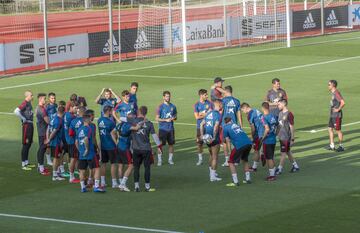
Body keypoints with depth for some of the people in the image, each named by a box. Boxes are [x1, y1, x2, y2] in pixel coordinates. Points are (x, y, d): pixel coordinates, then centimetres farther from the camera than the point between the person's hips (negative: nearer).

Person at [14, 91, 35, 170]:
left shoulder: (29, 103, 12)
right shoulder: (24, 103, -16)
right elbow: (16, 111, -28)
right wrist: (23, 119, -18)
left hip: (30, 124, 9)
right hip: (26, 125, -9)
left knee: (29, 144, 15)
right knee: (25, 144, -5)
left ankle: (26, 162, 24)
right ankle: (23, 165, -1)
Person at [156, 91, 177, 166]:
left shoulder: (173, 106, 7)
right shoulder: (160, 107, -6)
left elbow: (175, 116, 17)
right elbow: (156, 118, -8)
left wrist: (174, 118, -7)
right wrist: (166, 120, -18)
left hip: (171, 128, 4)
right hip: (163, 129, -4)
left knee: (171, 144, 7)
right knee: (161, 144, -3)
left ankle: (170, 159, 18)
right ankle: (159, 160, 6)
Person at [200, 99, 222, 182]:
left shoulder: (209, 113, 11)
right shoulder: (218, 114, -13)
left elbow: (202, 124, 11)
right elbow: (216, 127, -25)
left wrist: (202, 135, 9)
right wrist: (214, 137, -22)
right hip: (214, 139, -7)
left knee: (212, 155, 24)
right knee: (215, 157, 1)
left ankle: (211, 173, 34)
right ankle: (213, 176, 1)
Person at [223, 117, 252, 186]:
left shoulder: (225, 128, 12)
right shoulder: (236, 125, 28)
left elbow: (228, 141, 9)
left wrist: (230, 151, 13)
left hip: (240, 145, -6)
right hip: (248, 143, 6)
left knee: (231, 162, 8)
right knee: (245, 160, 29)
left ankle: (235, 182, 1)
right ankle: (248, 179, 31)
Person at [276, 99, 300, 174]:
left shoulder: (289, 114, -16)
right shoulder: (280, 113, 8)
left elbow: (291, 127, -15)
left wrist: (292, 139, -15)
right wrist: (277, 134, 19)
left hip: (286, 138, -9)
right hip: (281, 137, 9)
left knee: (283, 153, -2)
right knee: (288, 152, 17)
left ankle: (279, 169, 3)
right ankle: (295, 166, 29)